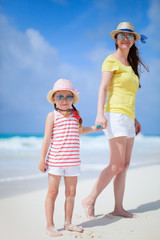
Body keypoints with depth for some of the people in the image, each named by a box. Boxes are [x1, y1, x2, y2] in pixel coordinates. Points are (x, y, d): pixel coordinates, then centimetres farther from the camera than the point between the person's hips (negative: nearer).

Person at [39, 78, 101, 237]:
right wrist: (42, 159, -7)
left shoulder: (75, 115, 11)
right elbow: (47, 139, -5)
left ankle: (68, 223, 24)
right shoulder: (52, 116, -3)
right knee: (52, 192, 1)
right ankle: (49, 226, 9)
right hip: (55, 161, -5)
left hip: (73, 161, 5)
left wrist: (94, 128, 23)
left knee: (71, 193, 9)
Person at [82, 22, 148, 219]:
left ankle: (118, 208, 9)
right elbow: (103, 87, -13)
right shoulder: (111, 60, -2)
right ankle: (90, 200, -3)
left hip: (127, 118, 8)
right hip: (115, 114, -8)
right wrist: (100, 113, -25)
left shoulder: (129, 64, 23)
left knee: (125, 165, 5)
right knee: (116, 165, -12)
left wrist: (134, 119, 24)